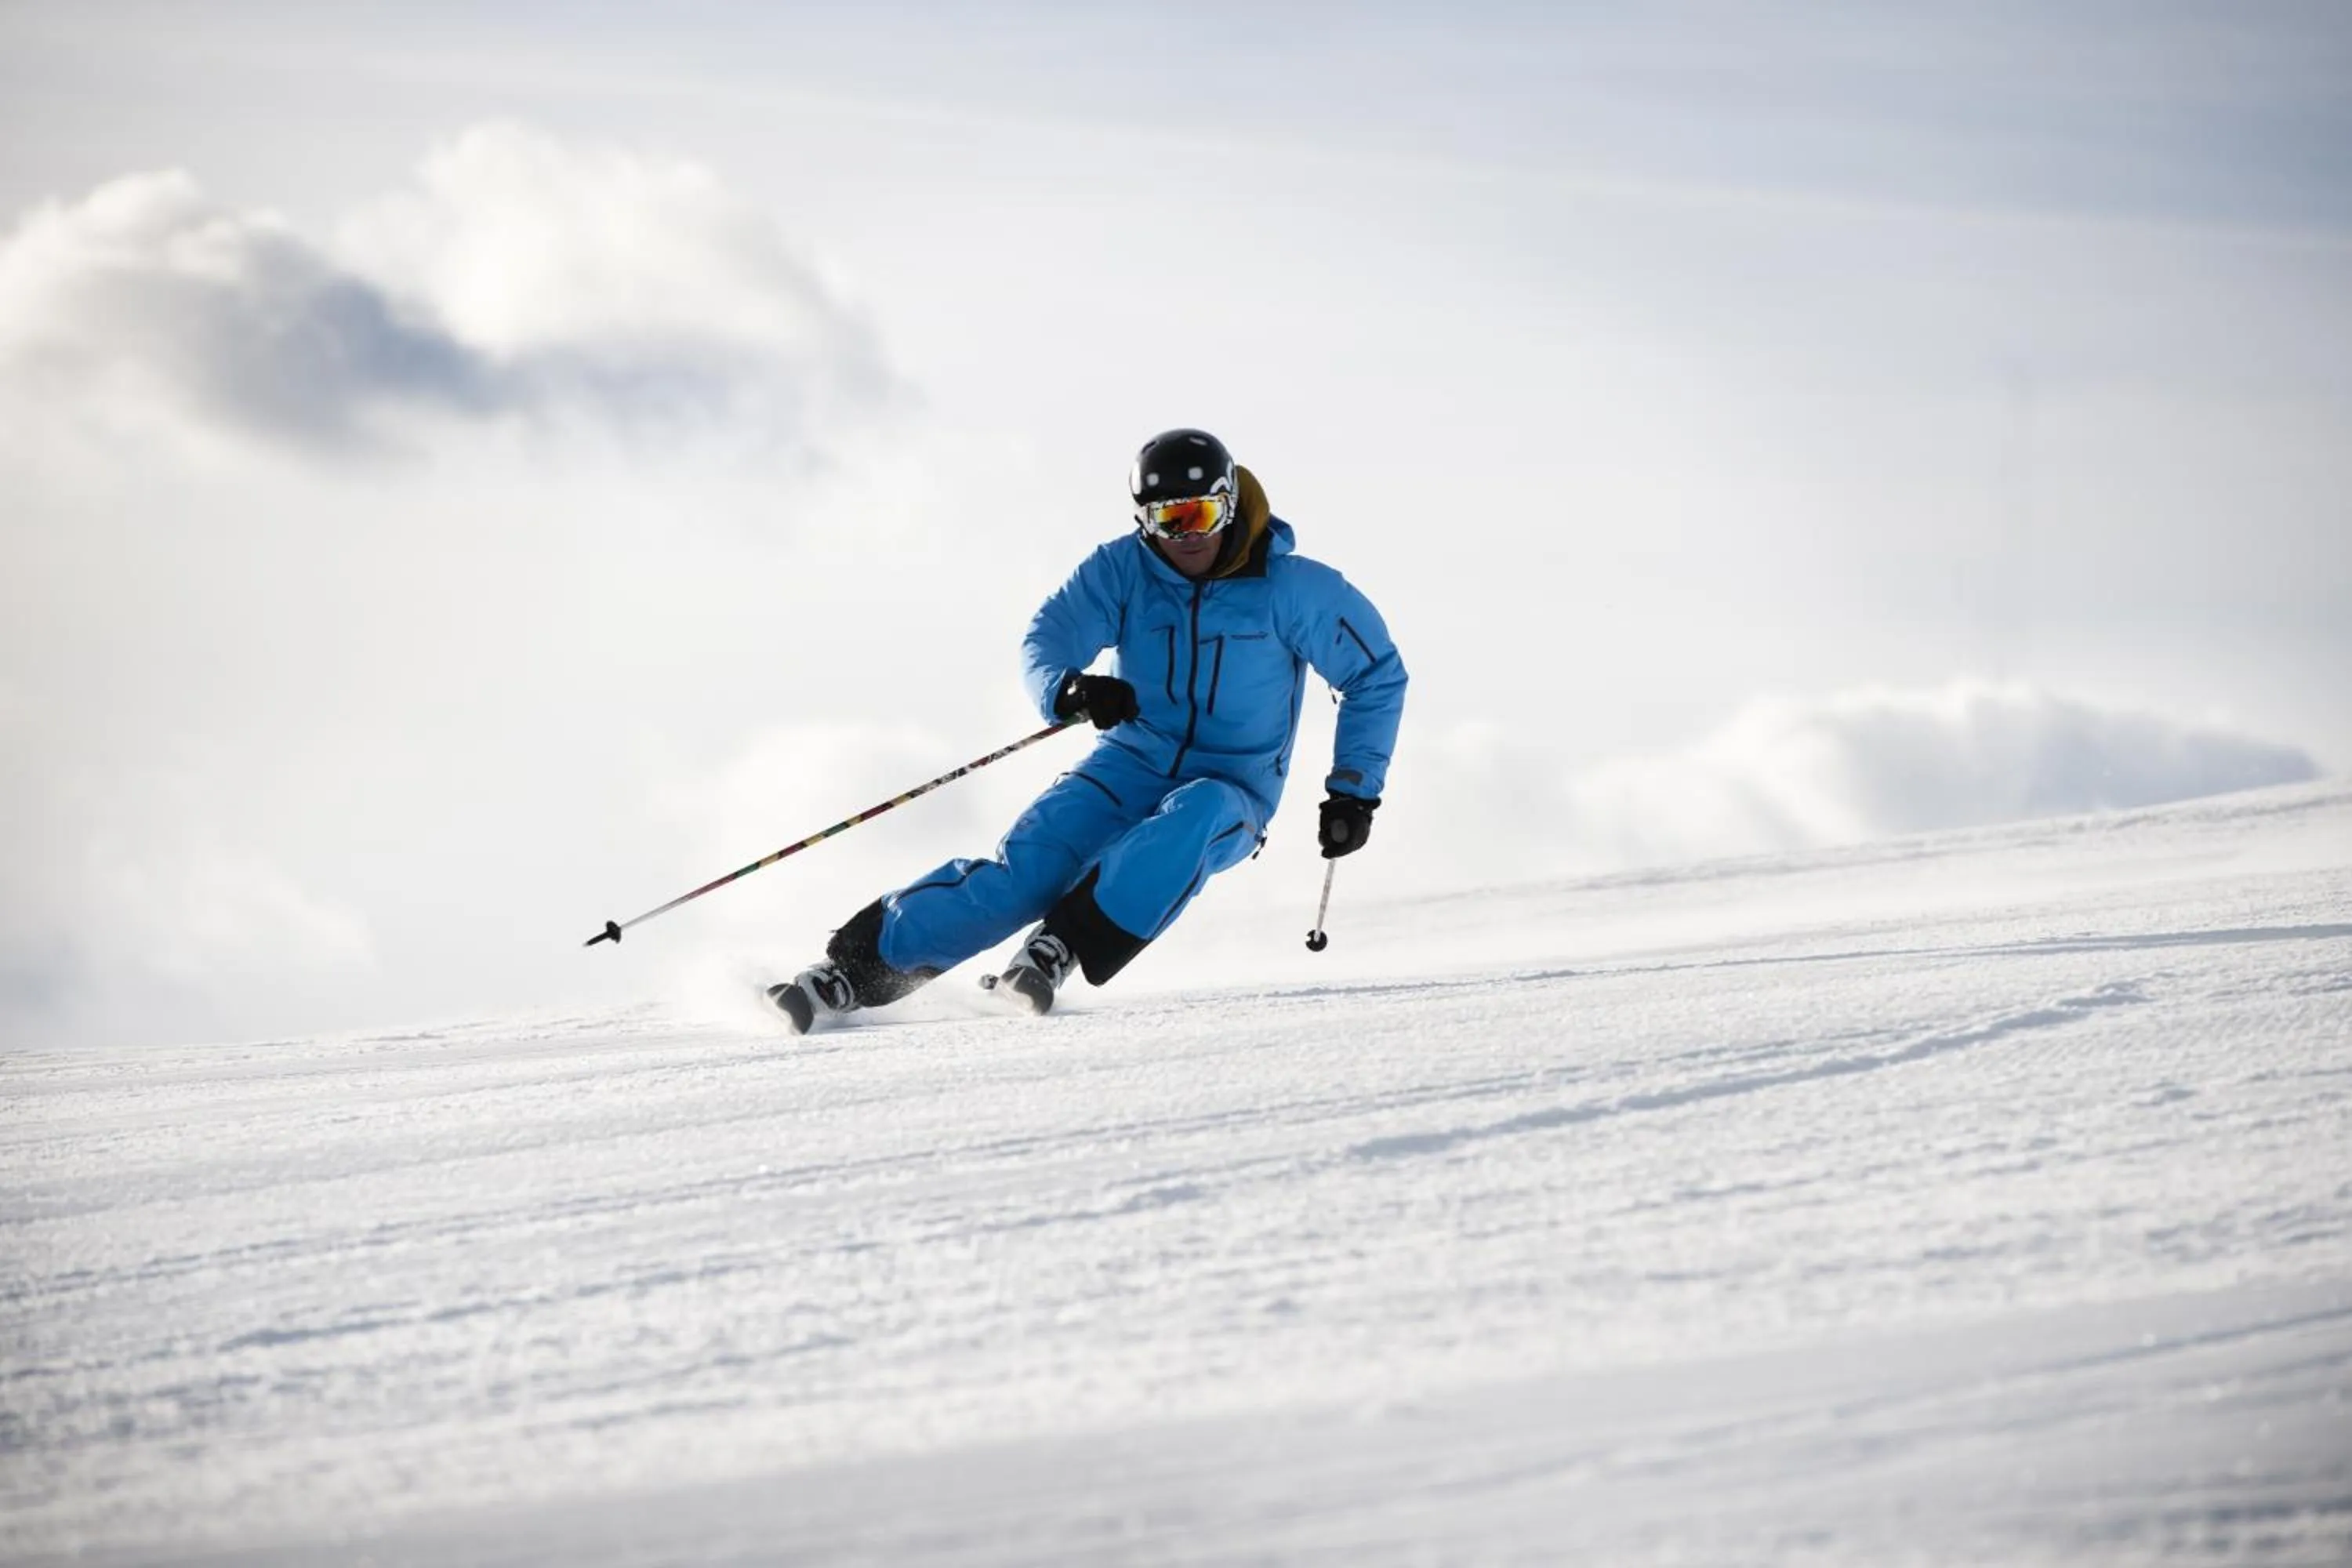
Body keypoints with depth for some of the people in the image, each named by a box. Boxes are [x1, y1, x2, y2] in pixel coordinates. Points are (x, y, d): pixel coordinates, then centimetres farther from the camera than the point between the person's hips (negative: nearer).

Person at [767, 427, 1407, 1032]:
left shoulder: (1294, 589, -10)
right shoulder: (1123, 570, -7)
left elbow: (1377, 677, 1)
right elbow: (1047, 639, -16)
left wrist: (1354, 792, -6)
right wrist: (1069, 691, -41)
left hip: (1231, 796, -1)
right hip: (1131, 765, 1)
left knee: (1196, 816, -38)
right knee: (1029, 865, -23)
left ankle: (1062, 948, -37)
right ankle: (862, 962, -23)